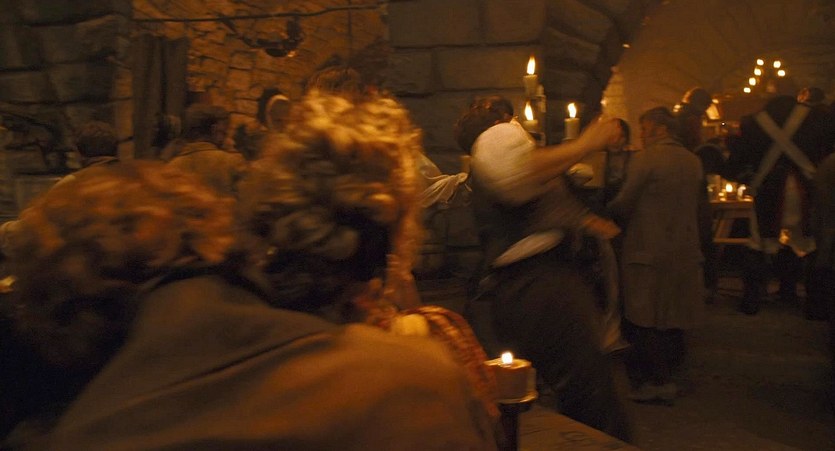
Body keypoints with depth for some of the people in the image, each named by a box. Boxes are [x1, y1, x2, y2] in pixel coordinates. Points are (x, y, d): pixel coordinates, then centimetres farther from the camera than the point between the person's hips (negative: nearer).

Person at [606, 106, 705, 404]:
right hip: (685, 251, 7)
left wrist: (608, 211, 5)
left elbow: (623, 204, -14)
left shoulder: (645, 159, -14)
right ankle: (669, 373, 27)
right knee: (673, 318, 16)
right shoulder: (693, 161, 8)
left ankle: (659, 380, 6)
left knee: (646, 322, 3)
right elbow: (696, 205, 15)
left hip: (648, 250, -7)